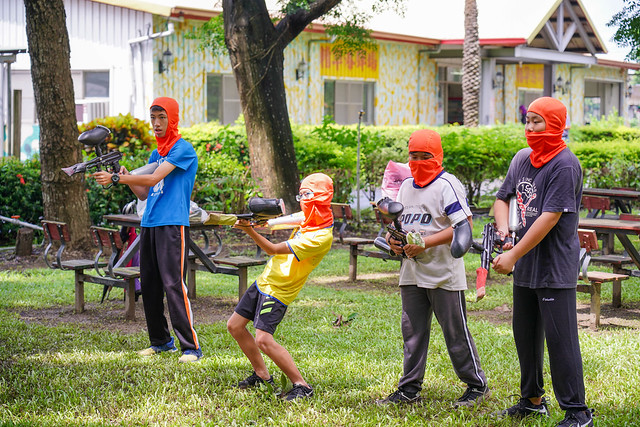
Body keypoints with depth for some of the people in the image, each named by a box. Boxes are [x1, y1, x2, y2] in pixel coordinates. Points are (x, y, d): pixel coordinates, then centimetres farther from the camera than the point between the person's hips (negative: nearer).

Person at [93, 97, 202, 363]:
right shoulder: (156, 154, 20)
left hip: (172, 225, -8)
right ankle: (161, 341, 20)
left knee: (174, 286, -12)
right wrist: (127, 177, 1)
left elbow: (154, 179, -15)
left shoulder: (183, 149, -6)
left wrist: (115, 179, -15)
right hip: (149, 224, 8)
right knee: (149, 286, 9)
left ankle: (191, 347, -9)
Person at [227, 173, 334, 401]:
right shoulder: (306, 218, 2)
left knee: (263, 340, -21)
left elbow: (274, 249, -25)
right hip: (264, 280, 9)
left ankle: (302, 386, -13)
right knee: (235, 326, 12)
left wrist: (250, 230, -30)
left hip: (277, 291, -9)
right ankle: (262, 375, 22)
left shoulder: (321, 237, -25)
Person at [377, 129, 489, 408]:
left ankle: (477, 386, 12)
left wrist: (426, 243, -22)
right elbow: (400, 220, 24)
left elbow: (464, 226, -18)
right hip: (412, 273, 7)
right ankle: (410, 389, 19)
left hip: (444, 273, -7)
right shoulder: (406, 186, 14)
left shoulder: (447, 185, -10)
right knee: (412, 331, 11)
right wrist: (393, 238, 1)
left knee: (456, 333, 0)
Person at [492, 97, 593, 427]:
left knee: (560, 339, -7)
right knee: (525, 335, 17)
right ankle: (533, 400, 32)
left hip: (555, 268, -8)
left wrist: (513, 255, -21)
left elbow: (550, 217, -21)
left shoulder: (565, 165, -15)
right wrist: (504, 232, -4)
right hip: (524, 267, 8)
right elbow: (502, 198, 17)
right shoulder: (522, 158, 10)